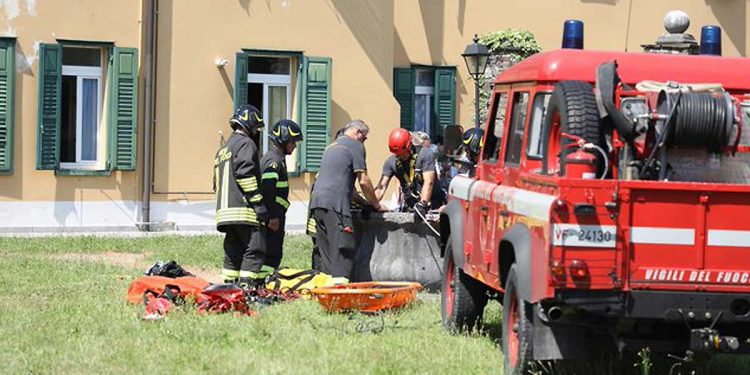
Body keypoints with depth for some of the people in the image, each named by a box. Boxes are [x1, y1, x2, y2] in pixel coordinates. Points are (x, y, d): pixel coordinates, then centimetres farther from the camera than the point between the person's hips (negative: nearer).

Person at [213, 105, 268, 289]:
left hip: (225, 210, 9)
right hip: (244, 211, -9)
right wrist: (259, 204, -17)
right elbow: (245, 174, -17)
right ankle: (247, 287, -19)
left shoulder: (224, 148, 26)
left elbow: (216, 182, 25)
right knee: (255, 250, -10)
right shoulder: (245, 144, -4)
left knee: (233, 253, 10)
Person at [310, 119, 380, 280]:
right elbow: (363, 181, -4)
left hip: (317, 201, 8)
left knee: (326, 253, 9)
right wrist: (374, 203, 10)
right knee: (344, 250, -10)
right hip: (335, 203, -8)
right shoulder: (355, 146, 1)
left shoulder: (332, 146, 27)